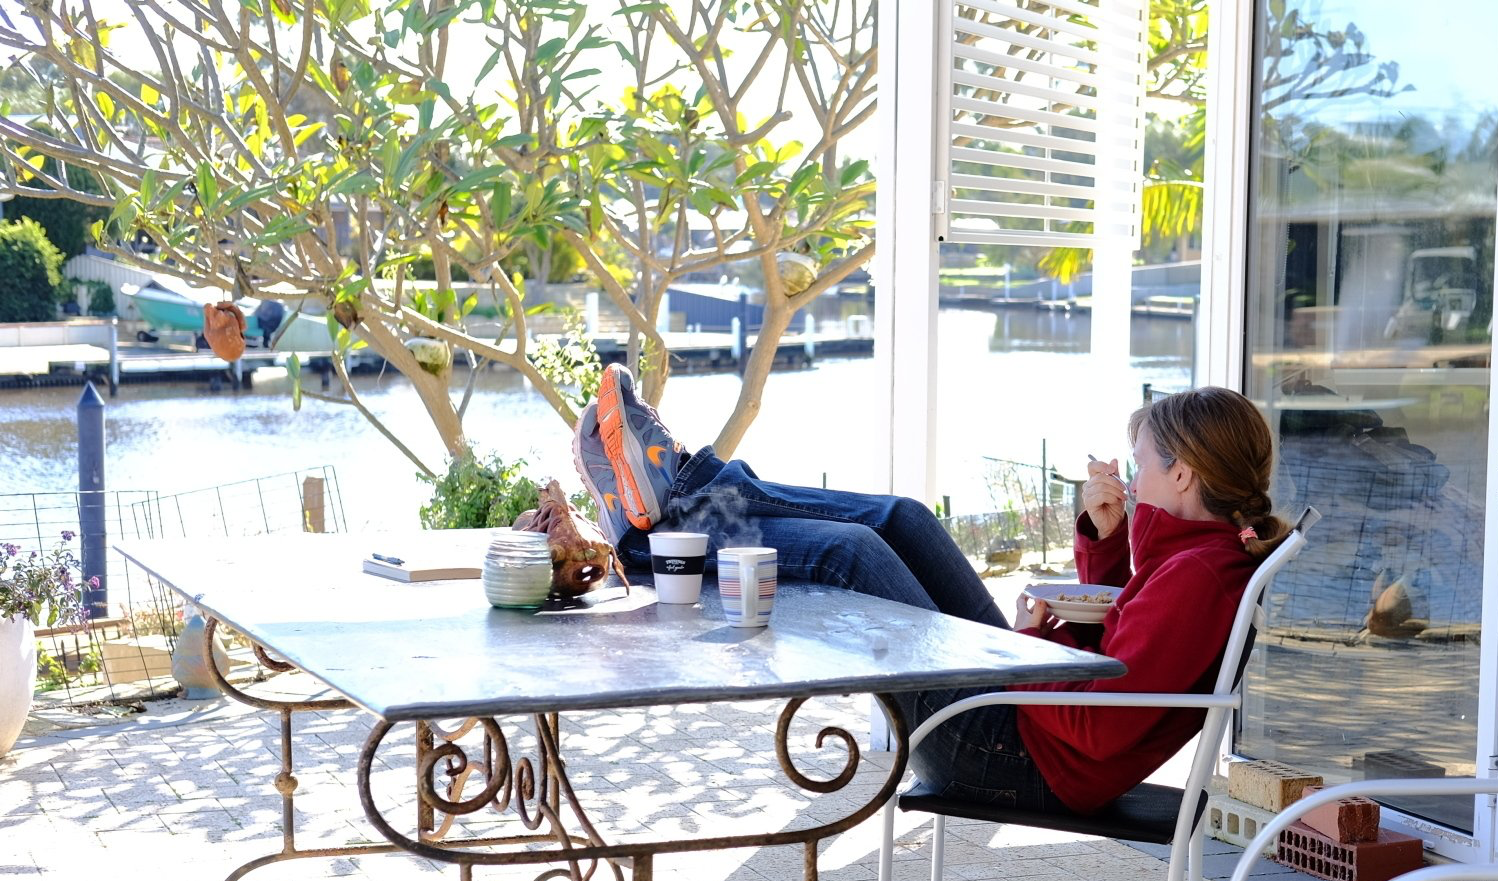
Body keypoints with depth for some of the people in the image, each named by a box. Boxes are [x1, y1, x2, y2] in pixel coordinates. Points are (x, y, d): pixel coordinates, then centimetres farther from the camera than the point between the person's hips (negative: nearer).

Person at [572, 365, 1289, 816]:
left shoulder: (1197, 574, -24)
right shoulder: (1220, 548, 6)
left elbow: (1097, 730, -29)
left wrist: (1033, 642, -15)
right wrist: (1107, 534, 5)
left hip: (1023, 758, -10)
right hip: (1015, 698, 10)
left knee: (848, 551, -8)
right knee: (899, 519, 8)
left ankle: (656, 524, 10)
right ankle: (692, 486, 14)